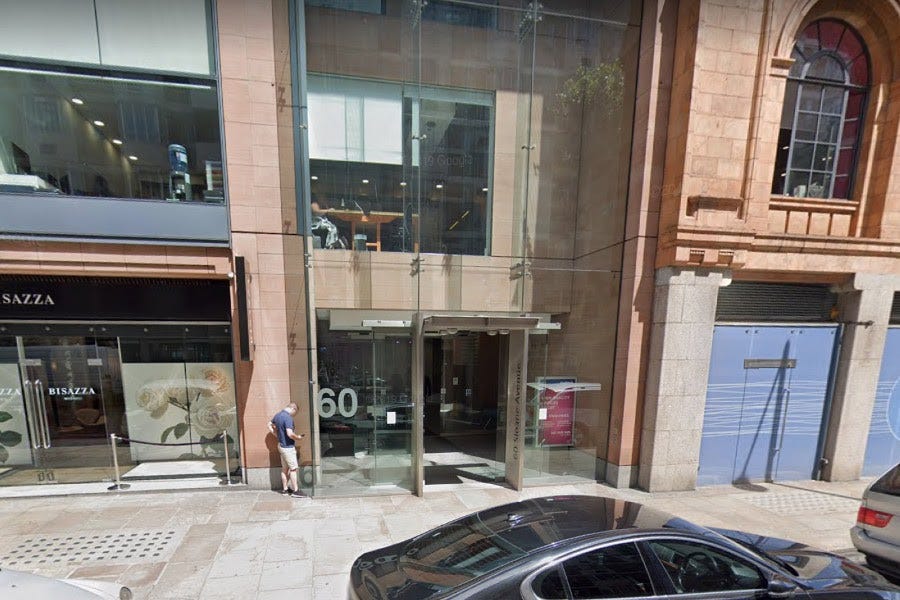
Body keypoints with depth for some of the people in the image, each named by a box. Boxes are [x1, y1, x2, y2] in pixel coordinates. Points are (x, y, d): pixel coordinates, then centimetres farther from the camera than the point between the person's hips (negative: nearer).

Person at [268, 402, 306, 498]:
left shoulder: (278, 415, 4)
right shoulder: (288, 417, -25)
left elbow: (270, 426, 19)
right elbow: (290, 434, -31)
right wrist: (298, 437, -13)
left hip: (281, 446, 9)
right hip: (288, 447, -9)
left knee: (285, 469, 18)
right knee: (293, 469, 0)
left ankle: (285, 489, 28)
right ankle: (295, 491, 6)